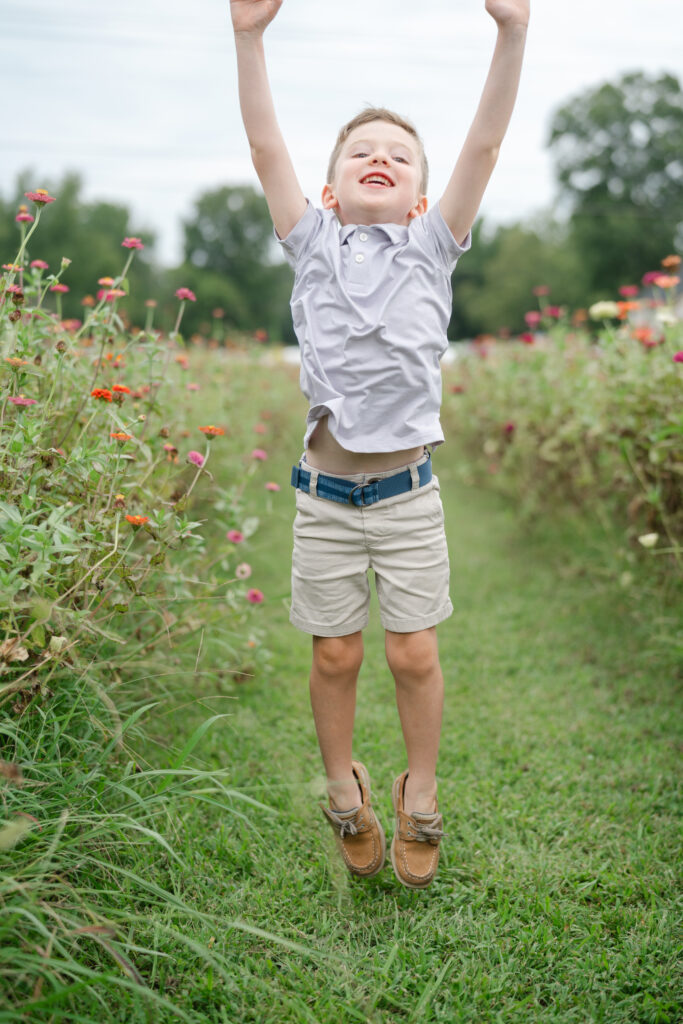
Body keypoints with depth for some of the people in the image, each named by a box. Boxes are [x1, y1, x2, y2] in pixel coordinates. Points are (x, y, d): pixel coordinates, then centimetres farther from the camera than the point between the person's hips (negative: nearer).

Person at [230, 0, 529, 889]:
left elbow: (484, 147, -5)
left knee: (414, 655, 4)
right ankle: (345, 797, 31)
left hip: (409, 489, 0)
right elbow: (266, 151, -4)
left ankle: (420, 802, 27)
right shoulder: (313, 247, 6)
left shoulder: (432, 248, 5)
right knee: (336, 656, 8)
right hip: (325, 490, 1)